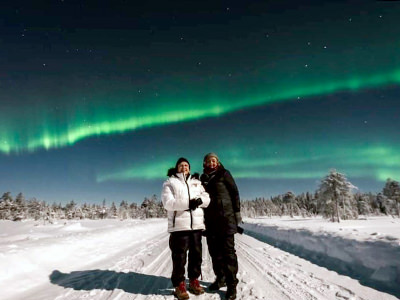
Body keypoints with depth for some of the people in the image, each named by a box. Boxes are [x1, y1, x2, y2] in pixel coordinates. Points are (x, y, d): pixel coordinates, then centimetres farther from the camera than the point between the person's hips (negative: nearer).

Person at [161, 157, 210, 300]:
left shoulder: (196, 182, 18)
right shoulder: (170, 183, 5)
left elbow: (207, 198, 10)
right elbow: (168, 202, -10)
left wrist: (199, 200, -14)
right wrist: (187, 203, -21)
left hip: (196, 223, 4)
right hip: (179, 224, -4)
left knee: (196, 253, 11)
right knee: (179, 256, -1)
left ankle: (194, 280, 28)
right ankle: (179, 284, 17)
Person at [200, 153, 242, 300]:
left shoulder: (224, 174, 0)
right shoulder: (203, 178, 13)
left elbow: (234, 193, -3)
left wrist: (237, 213, -9)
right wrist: (203, 218, 14)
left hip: (226, 217, -5)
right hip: (210, 220, 5)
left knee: (228, 250, -3)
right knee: (214, 250, 12)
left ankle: (231, 284, 6)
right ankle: (220, 278, 27)